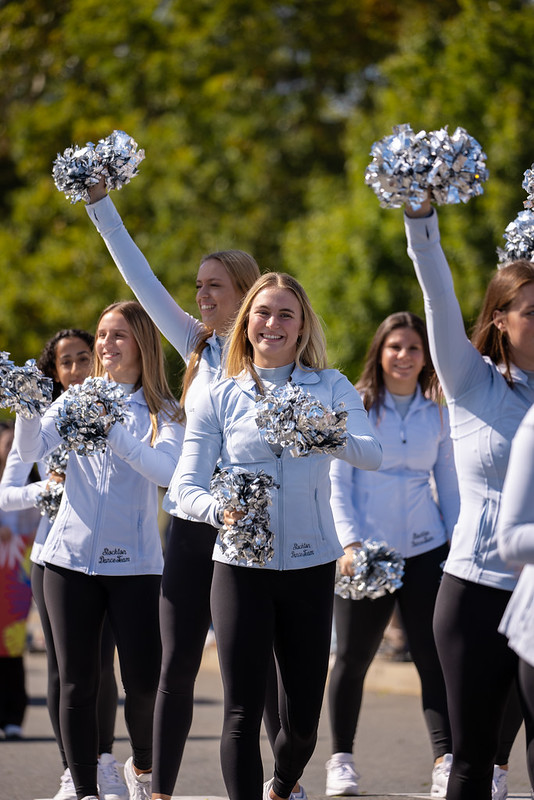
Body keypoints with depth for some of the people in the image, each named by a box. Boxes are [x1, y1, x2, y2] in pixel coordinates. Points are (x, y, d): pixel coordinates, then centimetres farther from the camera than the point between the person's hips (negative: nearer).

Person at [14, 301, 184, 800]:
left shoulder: (163, 412, 2)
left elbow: (165, 470, -16)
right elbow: (31, 451, -6)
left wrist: (113, 431, -28)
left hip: (134, 562, -2)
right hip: (71, 556, 2)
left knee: (145, 683, -3)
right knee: (77, 683, 1)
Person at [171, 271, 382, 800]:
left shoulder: (330, 388, 4)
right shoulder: (219, 399, 3)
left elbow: (372, 455, -12)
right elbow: (185, 483, -2)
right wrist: (220, 511, -24)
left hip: (310, 565, 1)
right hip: (241, 567, -1)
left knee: (302, 717, 7)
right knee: (242, 711, -9)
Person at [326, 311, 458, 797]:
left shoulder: (437, 416, 9)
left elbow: (449, 488, 14)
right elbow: (336, 482, -2)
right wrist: (349, 542, -14)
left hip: (426, 551, 2)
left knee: (434, 657, -6)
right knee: (353, 657, 4)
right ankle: (341, 760, 17)